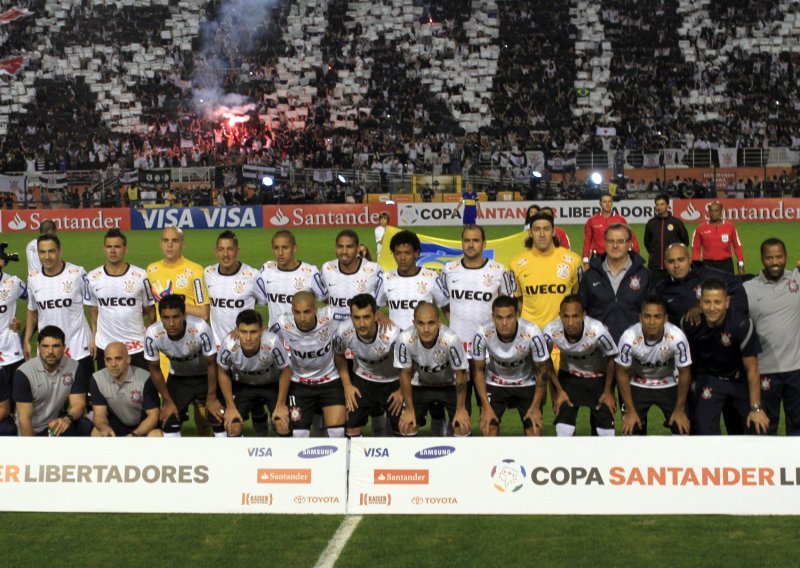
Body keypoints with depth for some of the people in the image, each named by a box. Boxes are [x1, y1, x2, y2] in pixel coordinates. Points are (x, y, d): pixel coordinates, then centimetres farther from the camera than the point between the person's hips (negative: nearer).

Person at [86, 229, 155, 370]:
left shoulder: (140, 276, -5)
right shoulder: (93, 278, 0)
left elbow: (150, 311, 3)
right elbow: (94, 311, 11)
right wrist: (94, 338, 5)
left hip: (137, 346, -1)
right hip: (104, 346, 2)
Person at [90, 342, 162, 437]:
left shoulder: (145, 379, -25)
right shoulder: (97, 379, -16)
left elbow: (153, 415, -21)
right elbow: (99, 414, -15)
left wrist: (134, 435, -38)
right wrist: (104, 427, -40)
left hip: (143, 426, -3)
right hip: (116, 425, 3)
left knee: (156, 436, -33)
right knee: (96, 433, -26)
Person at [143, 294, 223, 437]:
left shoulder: (201, 329, -38)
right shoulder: (152, 335, -31)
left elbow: (211, 364, -20)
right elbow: (154, 368, -11)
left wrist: (211, 398, -11)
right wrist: (168, 401, -5)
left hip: (205, 375, -2)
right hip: (178, 377, 2)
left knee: (219, 418, -10)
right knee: (167, 420, -4)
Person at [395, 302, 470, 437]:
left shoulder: (451, 340, -38)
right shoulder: (405, 339, -33)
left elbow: (460, 375, -20)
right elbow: (405, 374, -15)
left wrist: (461, 409, -11)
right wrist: (409, 409, -8)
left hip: (450, 385, -1)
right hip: (420, 385, 1)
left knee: (463, 427, -10)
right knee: (406, 426, -6)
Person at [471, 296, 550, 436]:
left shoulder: (532, 333, -32)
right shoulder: (482, 334, -30)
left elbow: (542, 371, -15)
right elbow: (478, 370, -12)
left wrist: (535, 406, -10)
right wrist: (486, 406, -12)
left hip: (527, 383, 0)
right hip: (494, 383, 0)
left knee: (534, 429, -7)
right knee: (488, 428, -10)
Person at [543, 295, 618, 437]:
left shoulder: (597, 331, -37)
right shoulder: (550, 331, -30)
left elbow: (611, 359, -16)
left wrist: (608, 391, -4)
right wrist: (558, 390, -1)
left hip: (599, 376, -1)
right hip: (568, 375, 1)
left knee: (606, 428, -3)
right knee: (563, 429, -7)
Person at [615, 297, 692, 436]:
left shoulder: (677, 337, -31)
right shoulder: (629, 337, -31)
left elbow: (684, 374, -15)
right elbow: (622, 373, -14)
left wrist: (680, 409, -8)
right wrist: (630, 410, -11)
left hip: (669, 384, 1)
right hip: (638, 385, 0)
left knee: (682, 428, -7)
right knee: (630, 429, -7)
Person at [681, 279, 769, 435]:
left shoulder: (742, 325, -29)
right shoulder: (689, 323, -21)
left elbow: (752, 369, -19)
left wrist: (756, 408, -16)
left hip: (739, 379, -1)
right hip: (708, 378, 1)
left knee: (758, 427, -4)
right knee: (706, 429, -7)